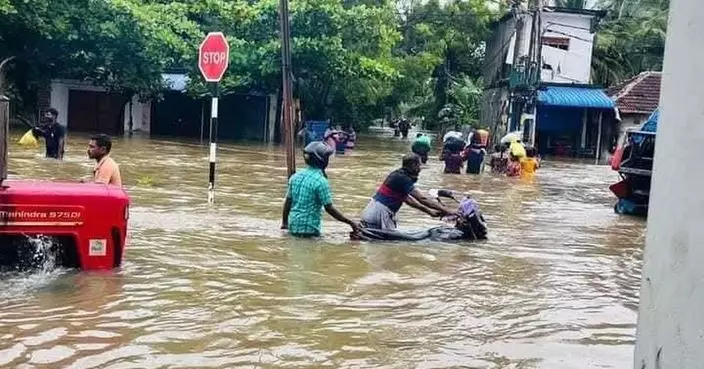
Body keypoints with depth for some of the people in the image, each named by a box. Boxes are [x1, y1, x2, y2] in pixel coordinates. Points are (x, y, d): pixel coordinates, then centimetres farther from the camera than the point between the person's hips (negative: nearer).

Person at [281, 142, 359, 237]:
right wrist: (351, 223, -7)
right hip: (309, 229, -7)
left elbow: (288, 202, 13)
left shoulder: (295, 176, 6)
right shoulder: (321, 181, -14)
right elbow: (329, 208, -13)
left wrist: (284, 223, 26)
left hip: (293, 226, 7)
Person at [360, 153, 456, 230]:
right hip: (379, 213, -10)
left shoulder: (398, 175, 14)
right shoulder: (402, 178, -15)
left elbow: (407, 199, 20)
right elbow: (422, 199, -16)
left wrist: (429, 211, 18)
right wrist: (446, 210, -12)